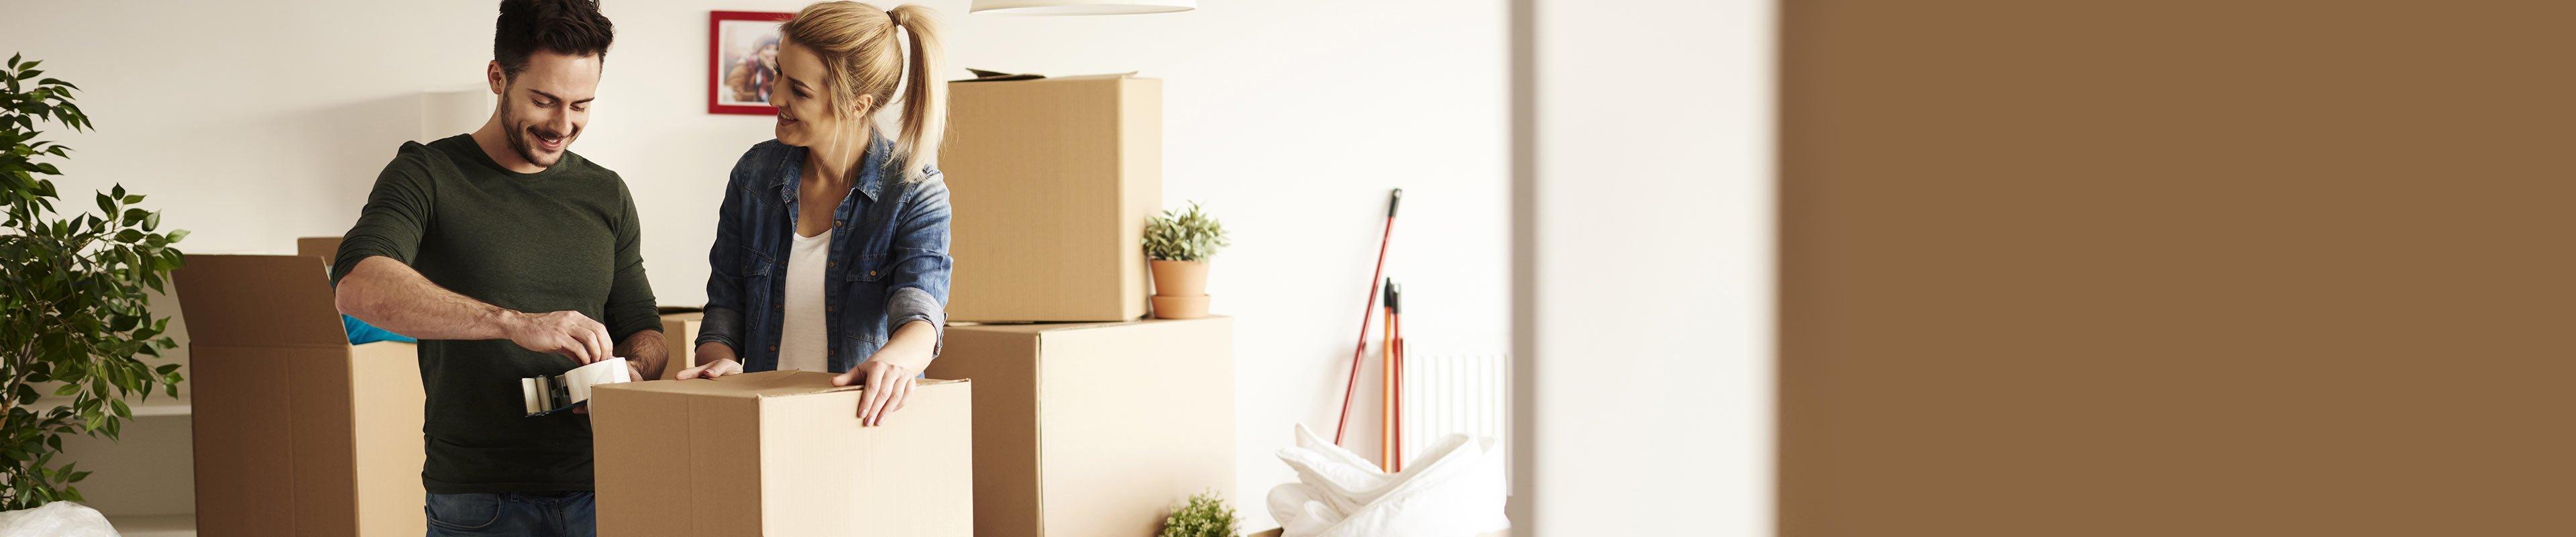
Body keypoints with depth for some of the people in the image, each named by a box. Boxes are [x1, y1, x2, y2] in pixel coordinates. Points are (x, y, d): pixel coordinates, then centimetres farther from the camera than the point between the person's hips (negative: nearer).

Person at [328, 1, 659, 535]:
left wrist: (636, 367, -7)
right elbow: (358, 284, -22)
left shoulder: (606, 195, 12)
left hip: (596, 492, 4)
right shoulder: (427, 175, -3)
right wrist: (516, 323, -33)